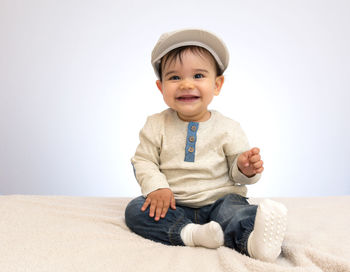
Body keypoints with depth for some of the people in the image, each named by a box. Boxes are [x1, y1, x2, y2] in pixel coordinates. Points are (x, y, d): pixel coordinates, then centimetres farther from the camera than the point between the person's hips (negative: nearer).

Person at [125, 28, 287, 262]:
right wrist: (157, 187, -15)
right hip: (173, 206, 2)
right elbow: (143, 161, 3)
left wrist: (246, 168, -22)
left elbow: (237, 172, 3)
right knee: (135, 210, -21)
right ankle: (192, 234, -38)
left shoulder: (228, 128, -1)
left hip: (219, 201, -2)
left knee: (235, 208, -32)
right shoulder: (156, 125, 2)